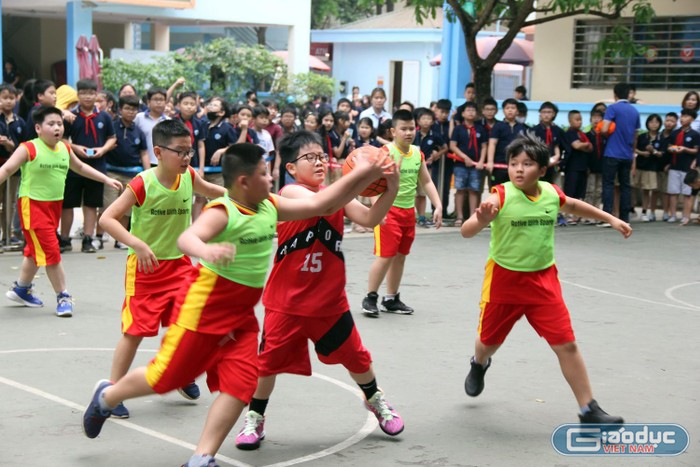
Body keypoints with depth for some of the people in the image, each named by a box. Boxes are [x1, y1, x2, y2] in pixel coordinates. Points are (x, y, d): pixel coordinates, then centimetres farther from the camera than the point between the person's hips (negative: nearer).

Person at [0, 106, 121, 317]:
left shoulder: (65, 149, 7)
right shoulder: (29, 149, -13)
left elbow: (80, 167, 24)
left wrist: (106, 179, 25)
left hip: (54, 204, 7)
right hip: (33, 204, -7)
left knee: (36, 250, 18)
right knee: (51, 250, -9)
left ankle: (21, 288, 36)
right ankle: (63, 297, 2)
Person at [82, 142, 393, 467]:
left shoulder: (271, 207, 2)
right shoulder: (221, 212, -20)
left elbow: (321, 204, 5)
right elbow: (186, 238, -39)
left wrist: (361, 176, -2)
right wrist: (206, 250, -62)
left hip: (241, 315, 7)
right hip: (203, 308, -7)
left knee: (241, 385, -7)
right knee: (165, 376, 5)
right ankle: (106, 397, 34)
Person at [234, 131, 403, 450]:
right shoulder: (290, 192, -13)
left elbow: (370, 219, -14)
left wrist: (390, 189, -29)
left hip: (329, 300, 4)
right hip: (287, 301, -4)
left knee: (355, 356, 15)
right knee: (269, 360, 1)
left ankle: (375, 399, 41)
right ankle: (255, 418, 22)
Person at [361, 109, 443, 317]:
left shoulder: (418, 154, 7)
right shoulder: (386, 152, -12)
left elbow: (427, 182, 17)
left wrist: (438, 206, 8)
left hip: (409, 211, 7)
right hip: (388, 210, -6)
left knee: (400, 256, 12)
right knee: (385, 256, -9)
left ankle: (391, 299, 22)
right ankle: (370, 298, 5)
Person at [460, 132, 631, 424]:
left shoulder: (552, 194, -5)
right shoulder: (500, 196, -19)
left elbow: (574, 206, 20)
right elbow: (466, 232, -29)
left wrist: (610, 219, 25)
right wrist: (482, 220, -50)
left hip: (543, 281, 2)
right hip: (504, 280, -2)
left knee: (566, 344, -5)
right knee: (490, 340, 18)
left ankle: (589, 410, 3)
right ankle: (479, 365, 55)